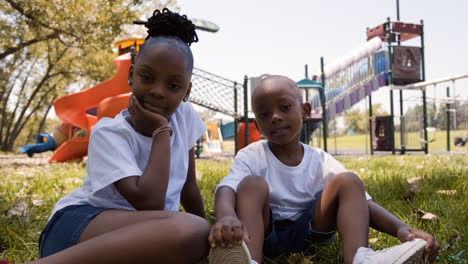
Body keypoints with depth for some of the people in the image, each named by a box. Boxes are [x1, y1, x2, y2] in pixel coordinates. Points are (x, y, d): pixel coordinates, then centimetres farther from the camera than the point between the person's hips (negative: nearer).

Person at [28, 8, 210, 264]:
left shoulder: (185, 115, 4)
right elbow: (149, 204, -26)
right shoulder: (109, 133, -13)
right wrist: (162, 130, -18)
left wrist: (206, 229, 19)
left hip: (140, 234, 6)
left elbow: (188, 188, 15)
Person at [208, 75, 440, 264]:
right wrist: (227, 216, -52)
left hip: (309, 231, 2)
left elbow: (362, 203, -11)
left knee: (348, 181, -16)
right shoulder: (250, 157, -6)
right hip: (262, 232, -1)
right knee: (252, 184, -27)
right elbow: (226, 188, -26)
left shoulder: (321, 161, -1)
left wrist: (401, 228, -32)